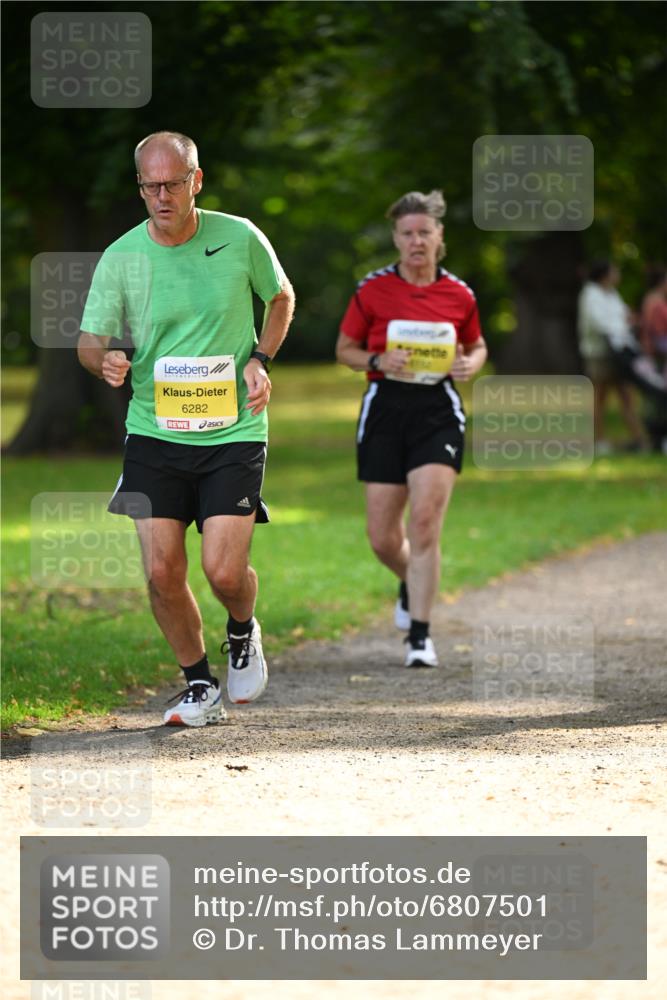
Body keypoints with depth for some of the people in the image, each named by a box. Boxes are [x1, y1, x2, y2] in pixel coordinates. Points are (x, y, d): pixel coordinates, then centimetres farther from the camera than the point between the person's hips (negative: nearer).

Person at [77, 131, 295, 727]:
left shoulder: (239, 239, -3)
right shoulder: (121, 258, -4)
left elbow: (281, 297, 15)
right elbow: (90, 341, -1)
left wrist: (260, 361, 0)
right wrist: (105, 361, -25)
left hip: (233, 432, -1)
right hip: (154, 432, 1)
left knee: (224, 570, -11)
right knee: (162, 572, -5)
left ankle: (243, 633, 25)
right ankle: (200, 686, 16)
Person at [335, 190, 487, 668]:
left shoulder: (459, 295, 3)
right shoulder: (373, 290, 0)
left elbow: (477, 346, 18)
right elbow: (345, 349, 7)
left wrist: (470, 364, -5)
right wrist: (378, 361, -12)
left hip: (438, 412, -1)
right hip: (385, 409, 1)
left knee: (425, 519, -16)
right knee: (382, 538, 3)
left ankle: (420, 635, -7)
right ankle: (412, 584, 39)